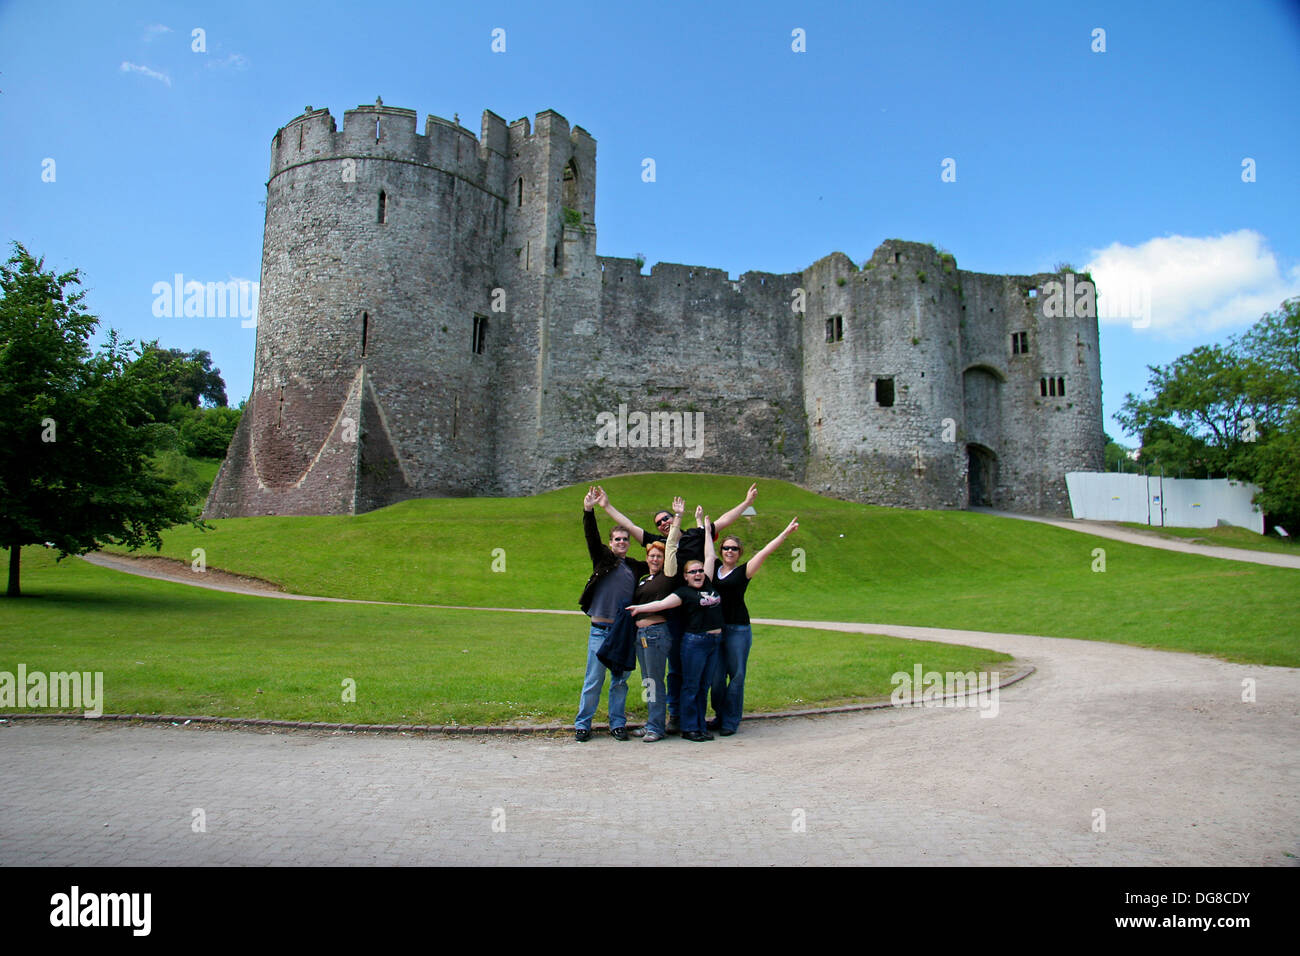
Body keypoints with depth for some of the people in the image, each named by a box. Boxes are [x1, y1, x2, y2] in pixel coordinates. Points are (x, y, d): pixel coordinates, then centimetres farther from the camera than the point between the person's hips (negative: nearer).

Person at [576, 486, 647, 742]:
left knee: (620, 680, 9)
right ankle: (582, 724, 12)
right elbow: (592, 537, -10)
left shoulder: (636, 567, 12)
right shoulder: (603, 558, 3)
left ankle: (617, 725, 20)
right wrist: (588, 511, -26)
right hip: (601, 630, -3)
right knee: (593, 680, 0)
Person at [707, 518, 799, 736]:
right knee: (716, 676, 3)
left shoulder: (743, 572, 4)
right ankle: (719, 716, 20)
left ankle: (731, 721, 8)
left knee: (736, 675, -1)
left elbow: (765, 552, -1)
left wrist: (786, 533, -4)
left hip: (738, 630, -3)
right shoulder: (713, 570, 12)